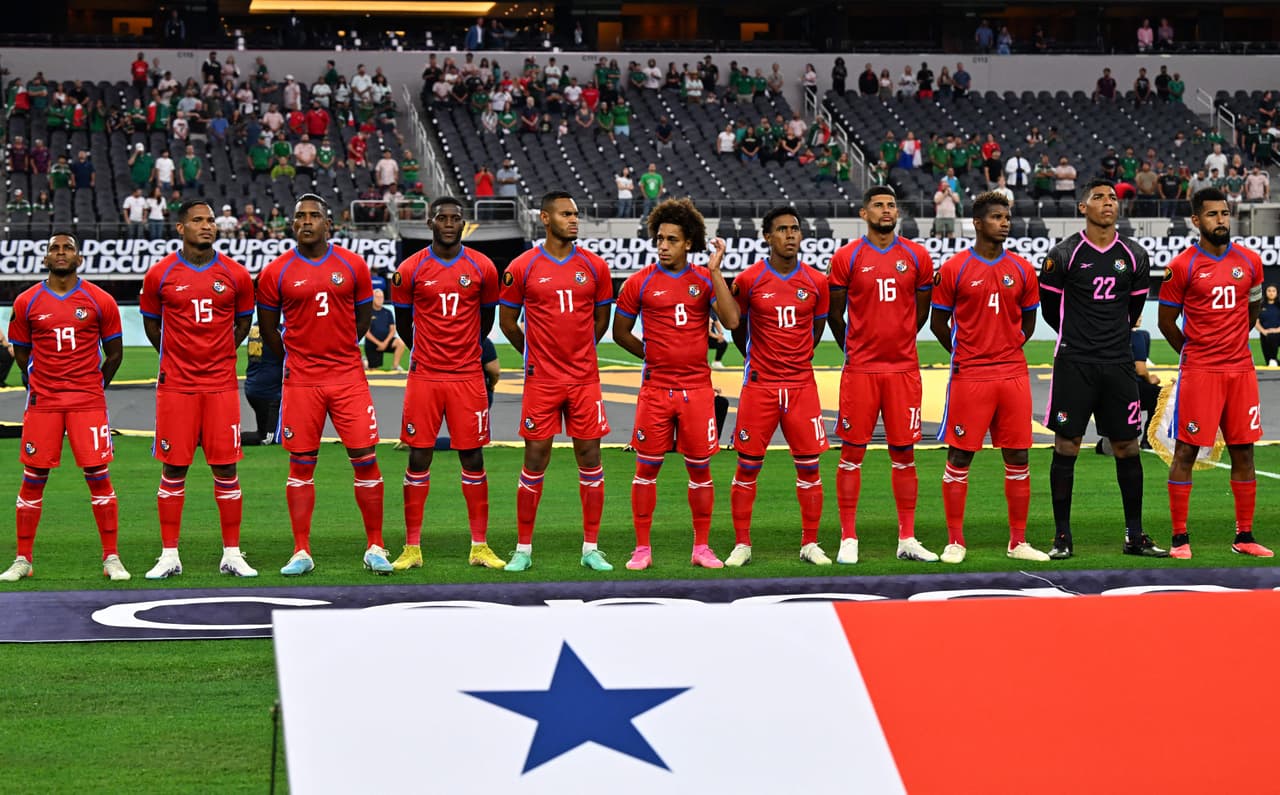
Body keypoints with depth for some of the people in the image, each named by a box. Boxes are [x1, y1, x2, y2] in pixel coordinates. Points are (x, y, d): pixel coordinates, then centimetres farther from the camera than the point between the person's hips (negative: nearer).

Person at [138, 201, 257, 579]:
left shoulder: (235, 275, 2)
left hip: (221, 384, 1)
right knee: (174, 469, 2)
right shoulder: (160, 274, -1)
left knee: (225, 468, 1)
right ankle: (169, 555, 8)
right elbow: (150, 321, 13)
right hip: (176, 385, -1)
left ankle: (232, 555, 8)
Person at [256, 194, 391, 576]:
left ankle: (375, 548, 7)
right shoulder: (276, 272, 0)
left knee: (365, 459, -2)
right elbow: (268, 328, 10)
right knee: (301, 465, 2)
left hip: (349, 378, 1)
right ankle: (301, 552, 8)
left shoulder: (353, 266, 3)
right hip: (300, 383, -1)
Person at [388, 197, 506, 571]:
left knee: (473, 458, 3)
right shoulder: (410, 270, -1)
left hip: (468, 376, 1)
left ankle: (480, 546, 9)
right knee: (418, 458, 0)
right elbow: (404, 320, 11)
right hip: (424, 376, -1)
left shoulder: (482, 268, 2)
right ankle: (412, 548, 5)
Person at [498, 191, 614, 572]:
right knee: (535, 459, 1)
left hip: (585, 379, 2)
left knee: (590, 458, 3)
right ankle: (523, 548, 9)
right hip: (541, 380, -2)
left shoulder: (594, 266, 3)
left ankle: (591, 548, 10)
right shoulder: (522, 268, -2)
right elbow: (507, 321, 8)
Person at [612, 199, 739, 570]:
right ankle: (642, 549, 9)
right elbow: (620, 332, 11)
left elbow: (731, 320, -10)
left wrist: (715, 271, -11)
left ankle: (702, 547, 15)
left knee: (700, 469, 5)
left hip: (697, 389, 1)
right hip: (656, 388, -1)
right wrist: (653, 354, 4)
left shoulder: (706, 279, 4)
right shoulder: (640, 282, 2)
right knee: (647, 468, 1)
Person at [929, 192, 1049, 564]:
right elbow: (939, 322, 5)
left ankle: (1018, 542, 12)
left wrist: (1008, 350, 12)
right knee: (959, 456, -1)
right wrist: (966, 354, 7)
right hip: (969, 376, -3)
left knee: (1018, 458, 4)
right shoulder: (953, 269, -2)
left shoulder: (1022, 270, 8)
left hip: (1013, 374, 3)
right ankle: (955, 542, 7)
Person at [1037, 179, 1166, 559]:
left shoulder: (1135, 256, 5)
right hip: (1074, 365, -3)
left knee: (1128, 448, 5)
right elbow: (1050, 310, 7)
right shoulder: (1063, 256, -5)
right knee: (1066, 448, -1)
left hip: (1119, 364, 3)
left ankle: (1135, 536, 14)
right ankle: (1062, 537, 6)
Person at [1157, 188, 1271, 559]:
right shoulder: (1182, 266, -6)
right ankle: (1180, 538, 3)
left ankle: (1244, 537, 14)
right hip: (1198, 372, -4)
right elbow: (1167, 322, 2)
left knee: (1243, 451, 6)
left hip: (1241, 370, 4)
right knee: (1185, 451, -3)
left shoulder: (1250, 261, 6)